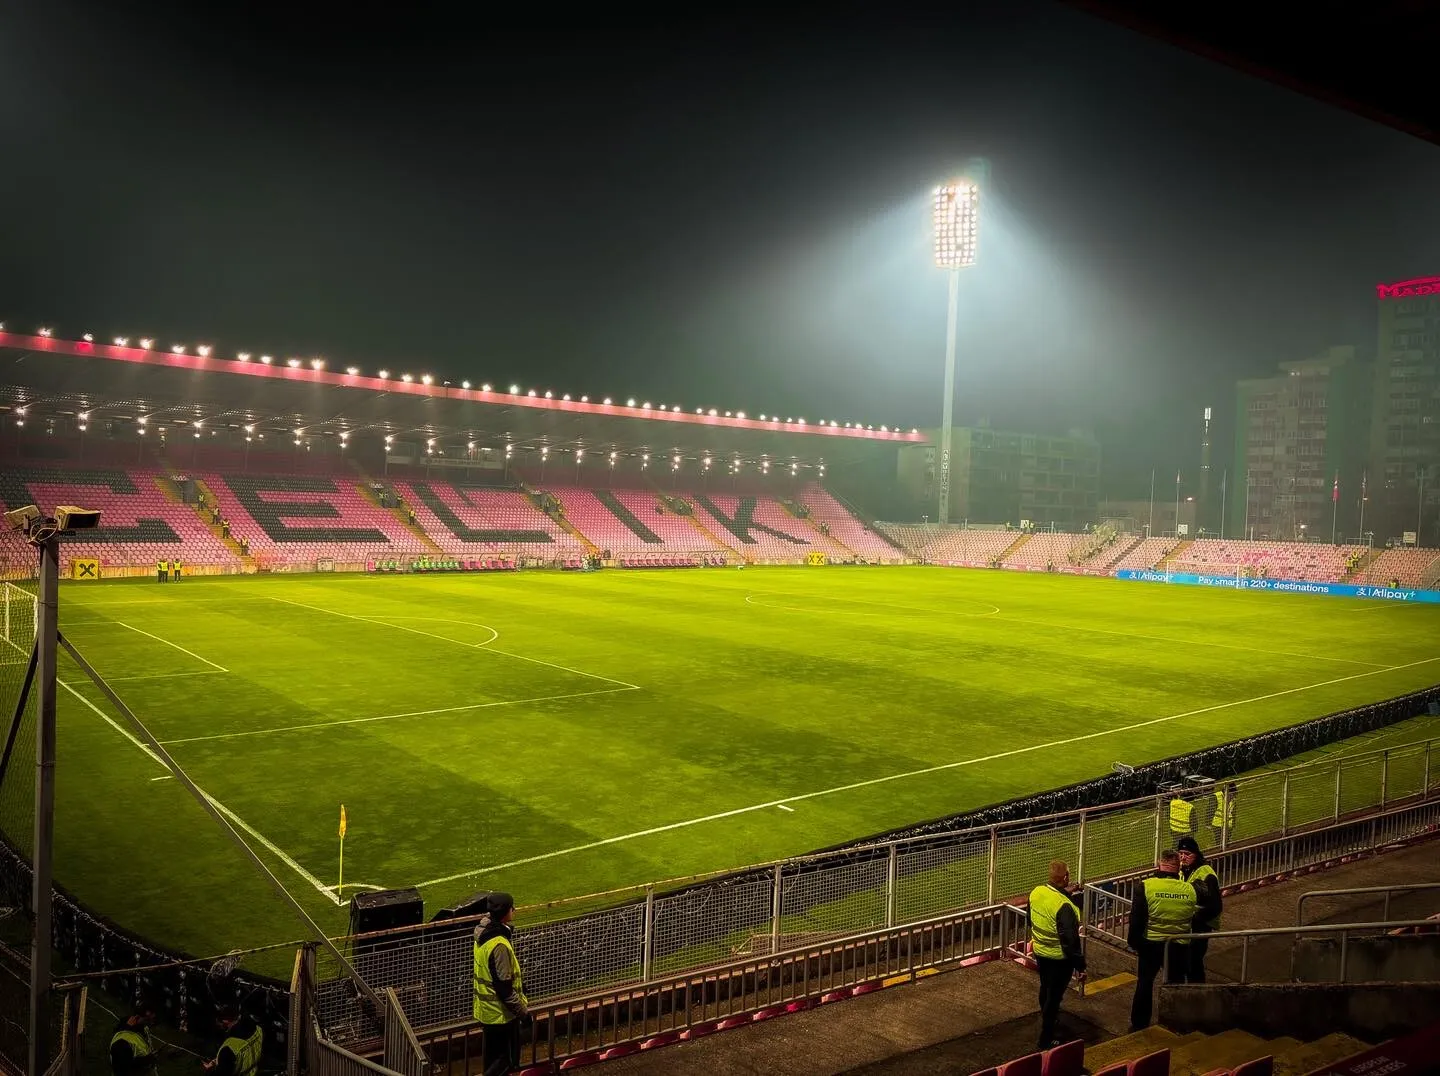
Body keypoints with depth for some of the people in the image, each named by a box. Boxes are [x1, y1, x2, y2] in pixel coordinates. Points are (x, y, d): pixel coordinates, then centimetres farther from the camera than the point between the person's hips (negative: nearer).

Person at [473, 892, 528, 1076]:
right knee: (508, 1059, 4)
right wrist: (523, 1011, -15)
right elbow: (504, 987, -25)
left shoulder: (484, 931, -2)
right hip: (501, 1011, -9)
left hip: (487, 1007, 9)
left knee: (493, 1056, 23)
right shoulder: (499, 945, -30)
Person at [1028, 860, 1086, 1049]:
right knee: (1053, 997, 8)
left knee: (1045, 989, 28)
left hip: (1040, 952, 7)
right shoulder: (1063, 906, -32)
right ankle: (1046, 1040, 19)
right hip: (1059, 958, -7)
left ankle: (1047, 1020, 51)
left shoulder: (1036, 892, -8)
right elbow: (1070, 940, -27)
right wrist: (1080, 966, -17)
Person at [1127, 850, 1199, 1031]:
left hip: (1151, 944, -1)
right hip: (1179, 946, 1)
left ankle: (1139, 1024, 23)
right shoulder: (1190, 890, -9)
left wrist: (1133, 941, -1)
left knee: (1144, 983, 15)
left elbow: (1136, 918, -13)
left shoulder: (1146, 886, -16)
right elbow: (1196, 919, 6)